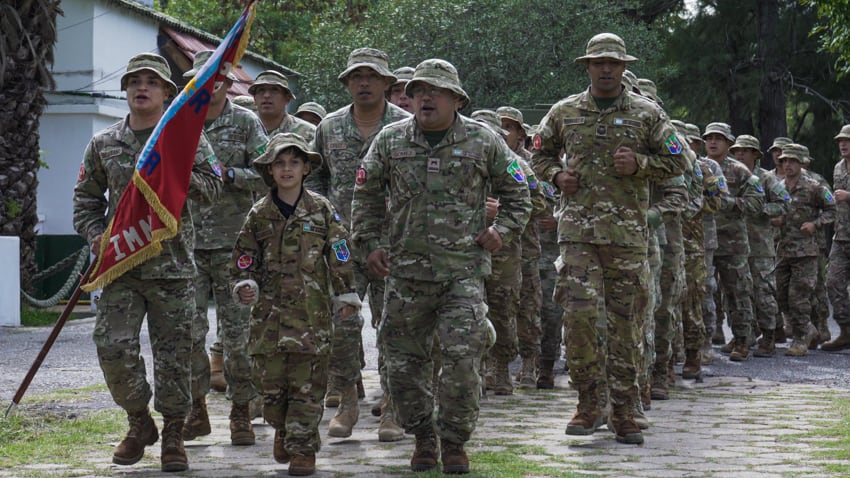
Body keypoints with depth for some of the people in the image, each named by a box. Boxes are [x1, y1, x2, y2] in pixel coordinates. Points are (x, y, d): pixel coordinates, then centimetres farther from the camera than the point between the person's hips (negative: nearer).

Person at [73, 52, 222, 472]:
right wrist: (94, 234, 1)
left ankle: (173, 434, 15)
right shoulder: (103, 144, 11)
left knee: (173, 351, 1)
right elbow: (86, 197, 18)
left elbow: (212, 188, -1)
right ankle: (139, 423, 14)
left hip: (172, 264, -2)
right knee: (113, 347, -8)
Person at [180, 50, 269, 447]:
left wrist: (229, 174, -14)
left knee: (236, 331, 1)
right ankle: (196, 410, 10)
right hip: (187, 242, 2)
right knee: (188, 328, -1)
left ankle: (241, 414, 8)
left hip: (234, 240, -2)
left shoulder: (246, 123, 3)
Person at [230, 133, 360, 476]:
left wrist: (345, 295, 3)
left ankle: (303, 447, 4)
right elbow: (244, 257, 11)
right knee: (270, 379, 4)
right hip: (270, 310, 2)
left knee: (307, 383, -2)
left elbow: (340, 255, 5)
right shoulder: (259, 214, 7)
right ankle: (282, 429, 29)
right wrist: (245, 285, -6)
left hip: (312, 309, -2)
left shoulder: (321, 210, 3)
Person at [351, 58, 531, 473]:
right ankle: (423, 438, 21)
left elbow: (516, 192, 14)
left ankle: (454, 442, 6)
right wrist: (370, 243, 8)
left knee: (462, 358, -9)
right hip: (406, 270, 2)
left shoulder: (483, 142, 3)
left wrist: (502, 232, 2)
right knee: (404, 361, 5)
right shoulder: (391, 140, 7)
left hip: (464, 270, -2)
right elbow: (366, 194, 17)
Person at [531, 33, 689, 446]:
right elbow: (539, 154, 23)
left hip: (628, 233, 0)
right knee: (579, 312, -13)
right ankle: (587, 404, 0)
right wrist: (557, 175, 3)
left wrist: (639, 164, -7)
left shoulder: (647, 114, 7)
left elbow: (677, 162, 10)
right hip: (578, 229, 0)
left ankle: (624, 412, 9)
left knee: (625, 322, 2)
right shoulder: (564, 113, 10)